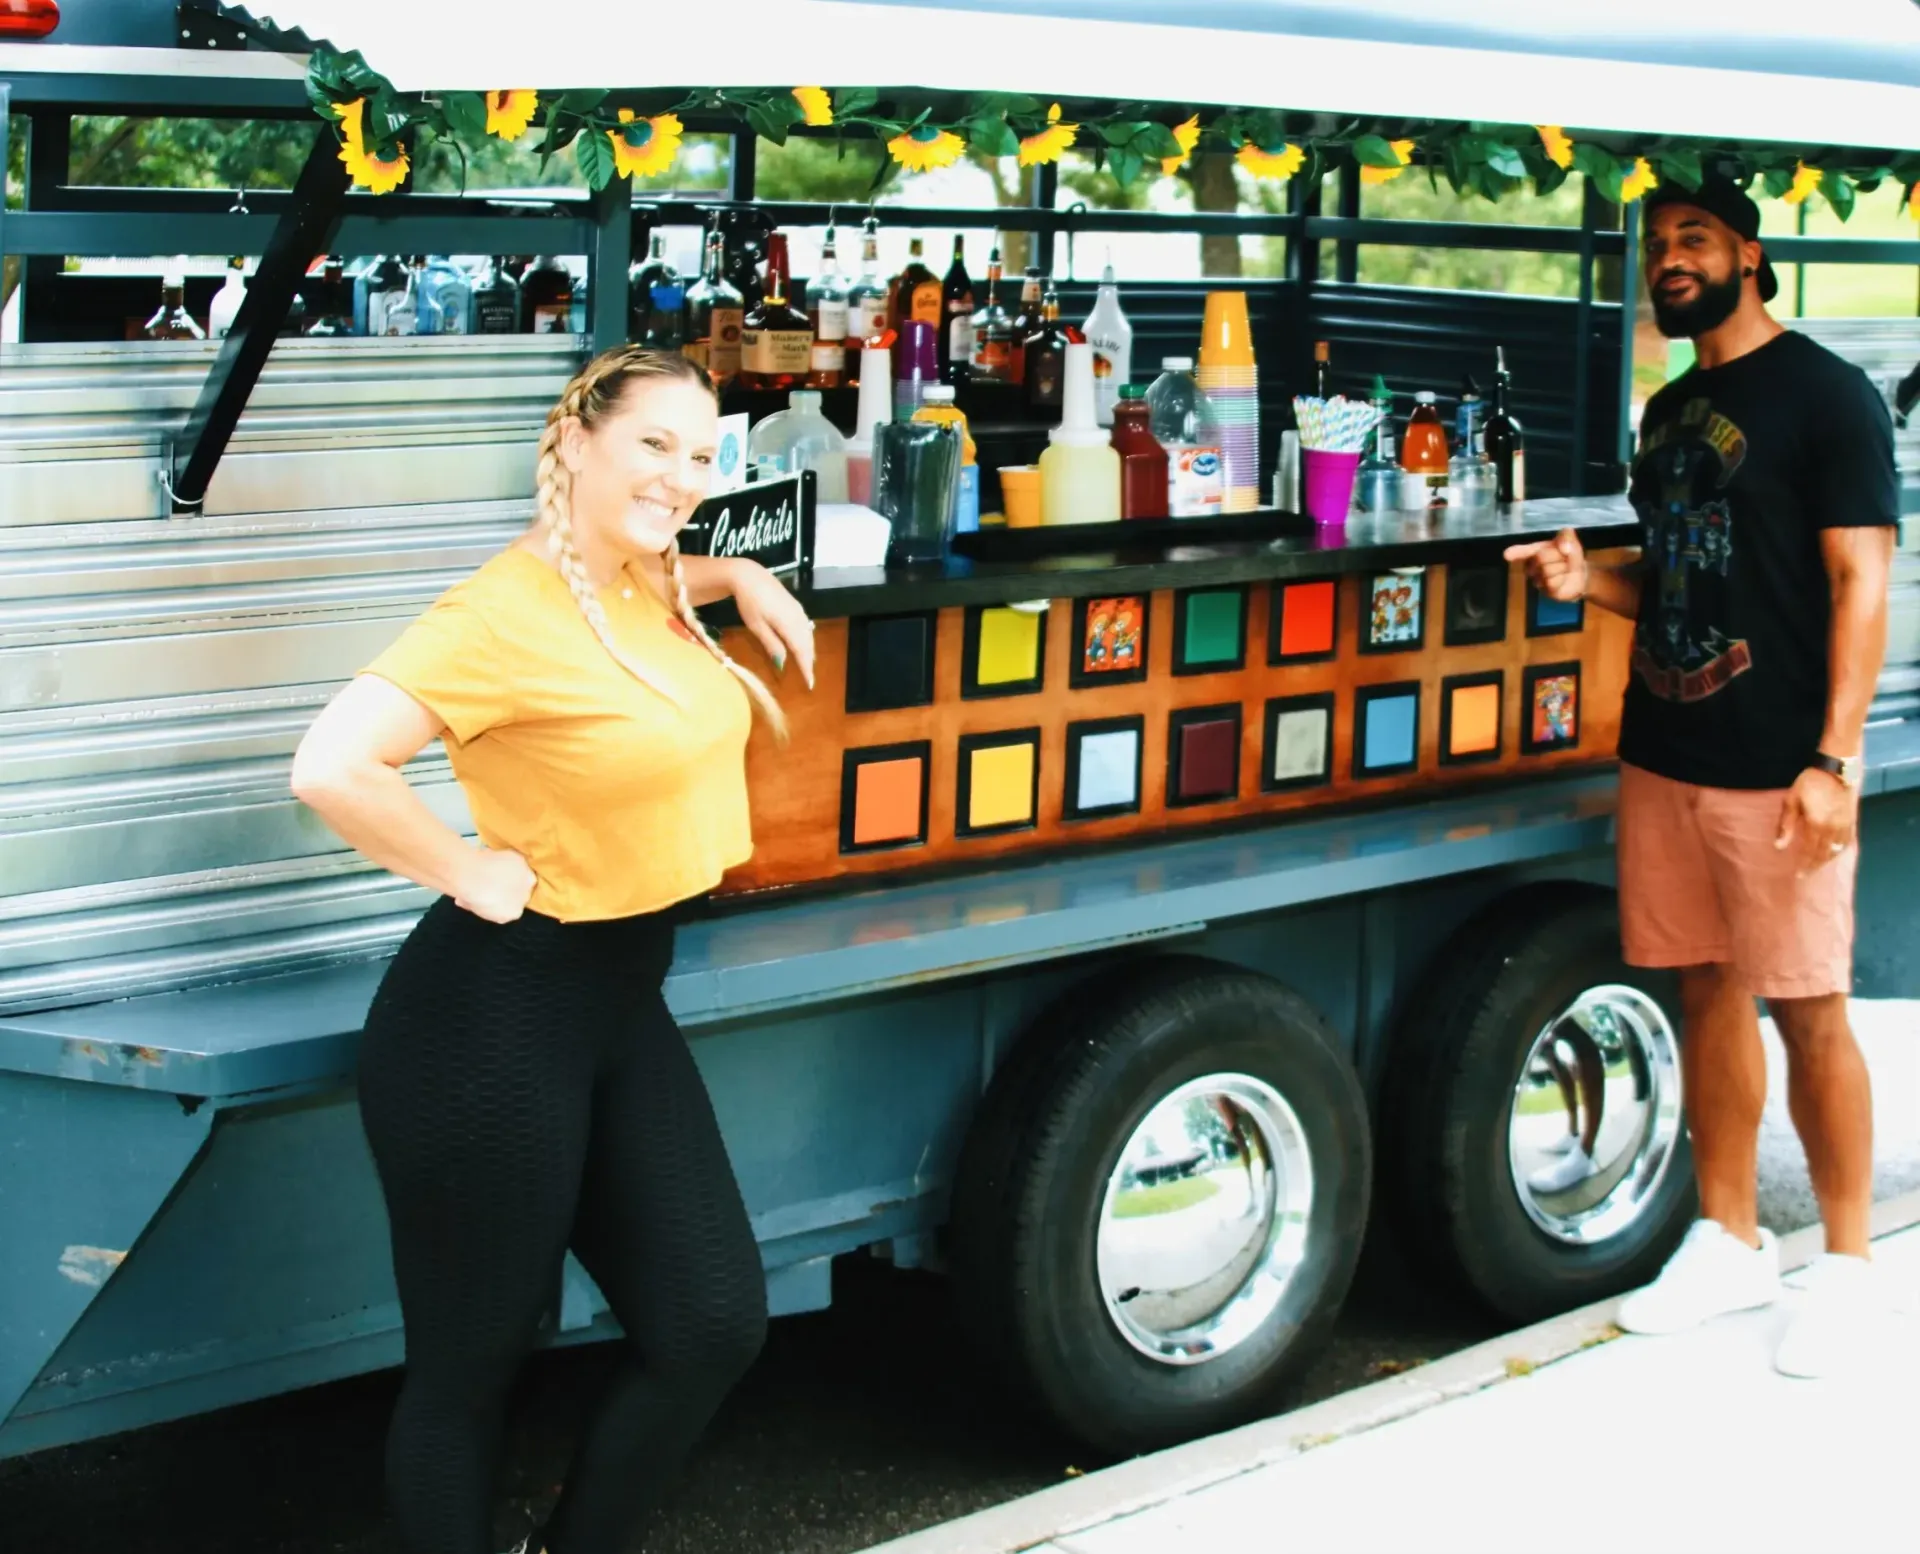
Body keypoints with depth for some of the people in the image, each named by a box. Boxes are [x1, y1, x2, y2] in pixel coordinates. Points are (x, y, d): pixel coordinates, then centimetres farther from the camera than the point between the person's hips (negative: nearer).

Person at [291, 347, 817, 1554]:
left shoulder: (646, 583, 5)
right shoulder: (507, 613, -20)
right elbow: (332, 768, -30)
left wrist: (740, 578, 13)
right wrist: (474, 875, -19)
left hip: (624, 1002, 9)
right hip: (495, 1015, -9)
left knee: (714, 1328, 9)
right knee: (473, 1362, 5)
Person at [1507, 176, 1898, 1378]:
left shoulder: (1824, 396, -8)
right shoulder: (1672, 410, 15)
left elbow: (1860, 583, -12)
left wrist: (1834, 759, -19)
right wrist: (1590, 583, 2)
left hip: (1777, 770, -7)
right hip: (1665, 755, 7)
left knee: (1806, 1008, -1)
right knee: (1708, 992, 12)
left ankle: (1848, 1267, 12)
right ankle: (1731, 1243, 24)